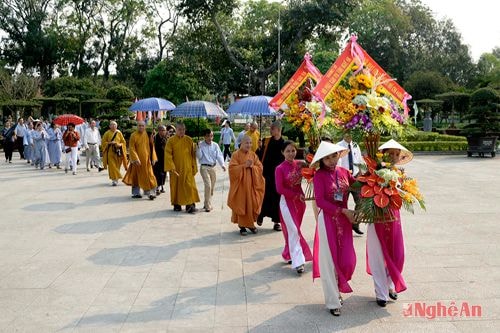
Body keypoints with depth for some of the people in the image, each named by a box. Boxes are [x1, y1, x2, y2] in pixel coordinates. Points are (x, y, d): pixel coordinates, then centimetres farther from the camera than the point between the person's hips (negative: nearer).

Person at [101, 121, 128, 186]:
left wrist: (120, 145, -12)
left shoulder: (119, 133, 6)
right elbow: (103, 142, 2)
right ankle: (114, 179, -8)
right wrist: (110, 143, -15)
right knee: (112, 166, -9)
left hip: (118, 152, 2)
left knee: (117, 166, 7)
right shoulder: (107, 133, 1)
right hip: (110, 152, -2)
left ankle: (116, 179, 23)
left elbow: (123, 142, 9)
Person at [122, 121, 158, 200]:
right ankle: (136, 193, 18)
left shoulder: (148, 135, 4)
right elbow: (131, 148, -9)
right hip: (137, 159, -2)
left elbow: (152, 147, 7)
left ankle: (150, 193, 0)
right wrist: (136, 159, -19)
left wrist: (153, 158, 1)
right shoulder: (134, 136, -6)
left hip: (147, 159, 3)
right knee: (136, 176, 6)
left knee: (149, 176, -2)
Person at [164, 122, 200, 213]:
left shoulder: (189, 140, 3)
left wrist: (194, 167, 3)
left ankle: (190, 205, -3)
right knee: (176, 186, 7)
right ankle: (177, 204, 18)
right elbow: (168, 155, -7)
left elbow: (193, 155, 5)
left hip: (187, 168, 1)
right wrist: (171, 167, -16)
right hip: (176, 168, -1)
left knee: (189, 186, -5)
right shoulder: (171, 141, -3)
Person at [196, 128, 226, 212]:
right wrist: (199, 147, -20)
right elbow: (199, 156, -8)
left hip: (212, 167, 4)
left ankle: (206, 204, 30)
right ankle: (208, 206, -8)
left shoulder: (215, 145, 3)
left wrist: (222, 164, -19)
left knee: (212, 186, 11)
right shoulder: (201, 145, -4)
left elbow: (219, 155, -5)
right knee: (208, 185, -16)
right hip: (204, 167, -4)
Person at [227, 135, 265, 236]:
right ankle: (242, 226, 7)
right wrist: (244, 166, -19)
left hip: (252, 185, 4)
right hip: (240, 184, -3)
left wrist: (252, 166, -15)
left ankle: (250, 224, 20)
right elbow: (232, 168, -12)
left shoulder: (253, 155, 9)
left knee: (251, 204, 5)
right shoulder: (236, 155, -3)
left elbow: (260, 167, 4)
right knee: (241, 204, -1)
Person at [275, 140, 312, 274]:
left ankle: (289, 254, 33)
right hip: (287, 201, -4)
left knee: (294, 229, 15)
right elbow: (280, 189, -14)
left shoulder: (300, 164, 0)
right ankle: (298, 261, -3)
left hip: (300, 200, 5)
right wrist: (297, 195, -14)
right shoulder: (280, 169, -12)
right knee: (293, 230, -6)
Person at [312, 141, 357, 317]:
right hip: (327, 220, -5)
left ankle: (337, 289, 34)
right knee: (329, 260, 3)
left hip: (344, 220, 5)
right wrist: (343, 211, -17)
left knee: (348, 260, 6)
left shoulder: (344, 172, 5)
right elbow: (320, 201, -16)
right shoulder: (319, 175, -9)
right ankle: (333, 301, 16)